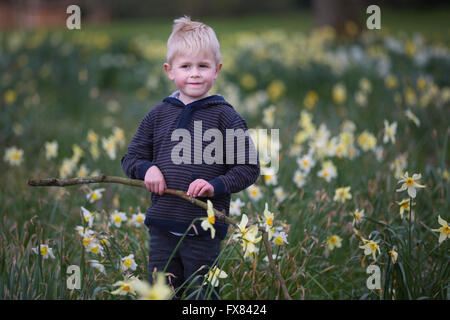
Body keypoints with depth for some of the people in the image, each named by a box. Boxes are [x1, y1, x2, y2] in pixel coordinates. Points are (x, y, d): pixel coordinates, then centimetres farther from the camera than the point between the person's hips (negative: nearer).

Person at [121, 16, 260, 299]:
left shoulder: (226, 117, -3)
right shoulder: (158, 116, 7)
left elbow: (249, 169, -3)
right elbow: (131, 158, 16)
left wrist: (216, 185, -18)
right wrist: (146, 169, -6)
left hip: (205, 231, -3)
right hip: (163, 228, 4)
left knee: (201, 295, 5)